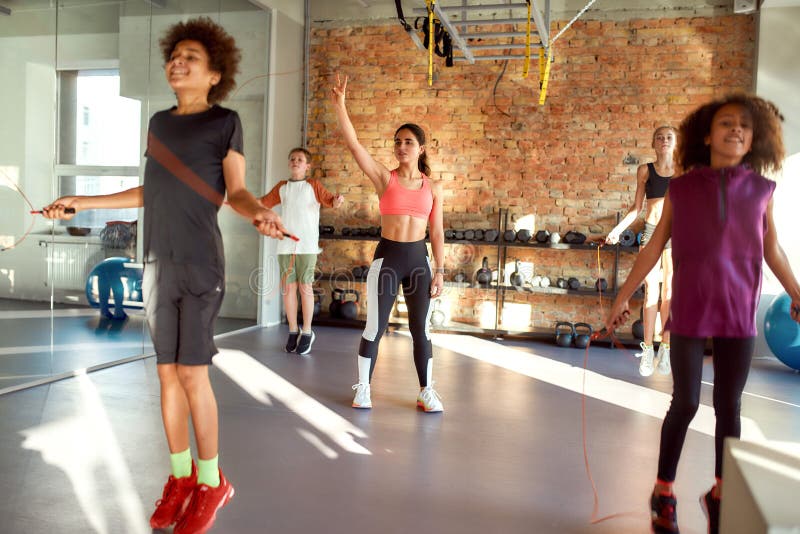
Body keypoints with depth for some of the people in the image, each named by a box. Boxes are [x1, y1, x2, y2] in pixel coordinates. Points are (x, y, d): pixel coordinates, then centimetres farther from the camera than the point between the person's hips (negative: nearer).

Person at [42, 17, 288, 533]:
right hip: (159, 267, 5)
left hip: (201, 267, -5)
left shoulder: (225, 122, -2)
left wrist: (259, 212, -29)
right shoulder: (159, 122, 14)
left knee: (192, 375, -6)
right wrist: (82, 202, 21)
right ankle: (181, 475, 21)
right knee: (168, 374, 7)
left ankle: (212, 482, 11)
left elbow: (235, 192, -6)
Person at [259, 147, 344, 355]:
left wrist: (337, 200, -27)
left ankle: (307, 332, 9)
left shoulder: (313, 185, 4)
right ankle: (293, 331, 14)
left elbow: (329, 200, -6)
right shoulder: (282, 187, 13)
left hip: (307, 244, -3)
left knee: (305, 287, -1)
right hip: (286, 244, 3)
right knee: (288, 287, 4)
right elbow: (264, 202, 18)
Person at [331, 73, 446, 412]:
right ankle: (363, 388, 20)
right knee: (374, 327, 4)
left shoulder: (433, 188, 5)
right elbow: (353, 144, -12)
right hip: (387, 257, -2)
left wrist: (440, 270, 2)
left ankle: (426, 392, 20)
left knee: (421, 329, 8)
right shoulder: (384, 178, -2)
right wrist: (339, 105, -20)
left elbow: (437, 232, 6)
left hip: (419, 259, 2)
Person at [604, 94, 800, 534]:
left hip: (739, 312, 2)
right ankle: (664, 493, 20)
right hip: (689, 311, -2)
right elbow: (653, 248, 2)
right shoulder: (681, 188, -1)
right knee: (685, 403, 3)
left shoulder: (762, 190, 4)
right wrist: (623, 295, 3)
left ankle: (719, 494, 27)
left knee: (728, 406, 9)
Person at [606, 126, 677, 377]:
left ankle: (666, 348, 11)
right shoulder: (645, 170, 6)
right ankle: (647, 349, 4)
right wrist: (618, 229, -1)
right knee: (651, 291, -2)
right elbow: (636, 207, 8)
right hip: (651, 232, -1)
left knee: (670, 293, 3)